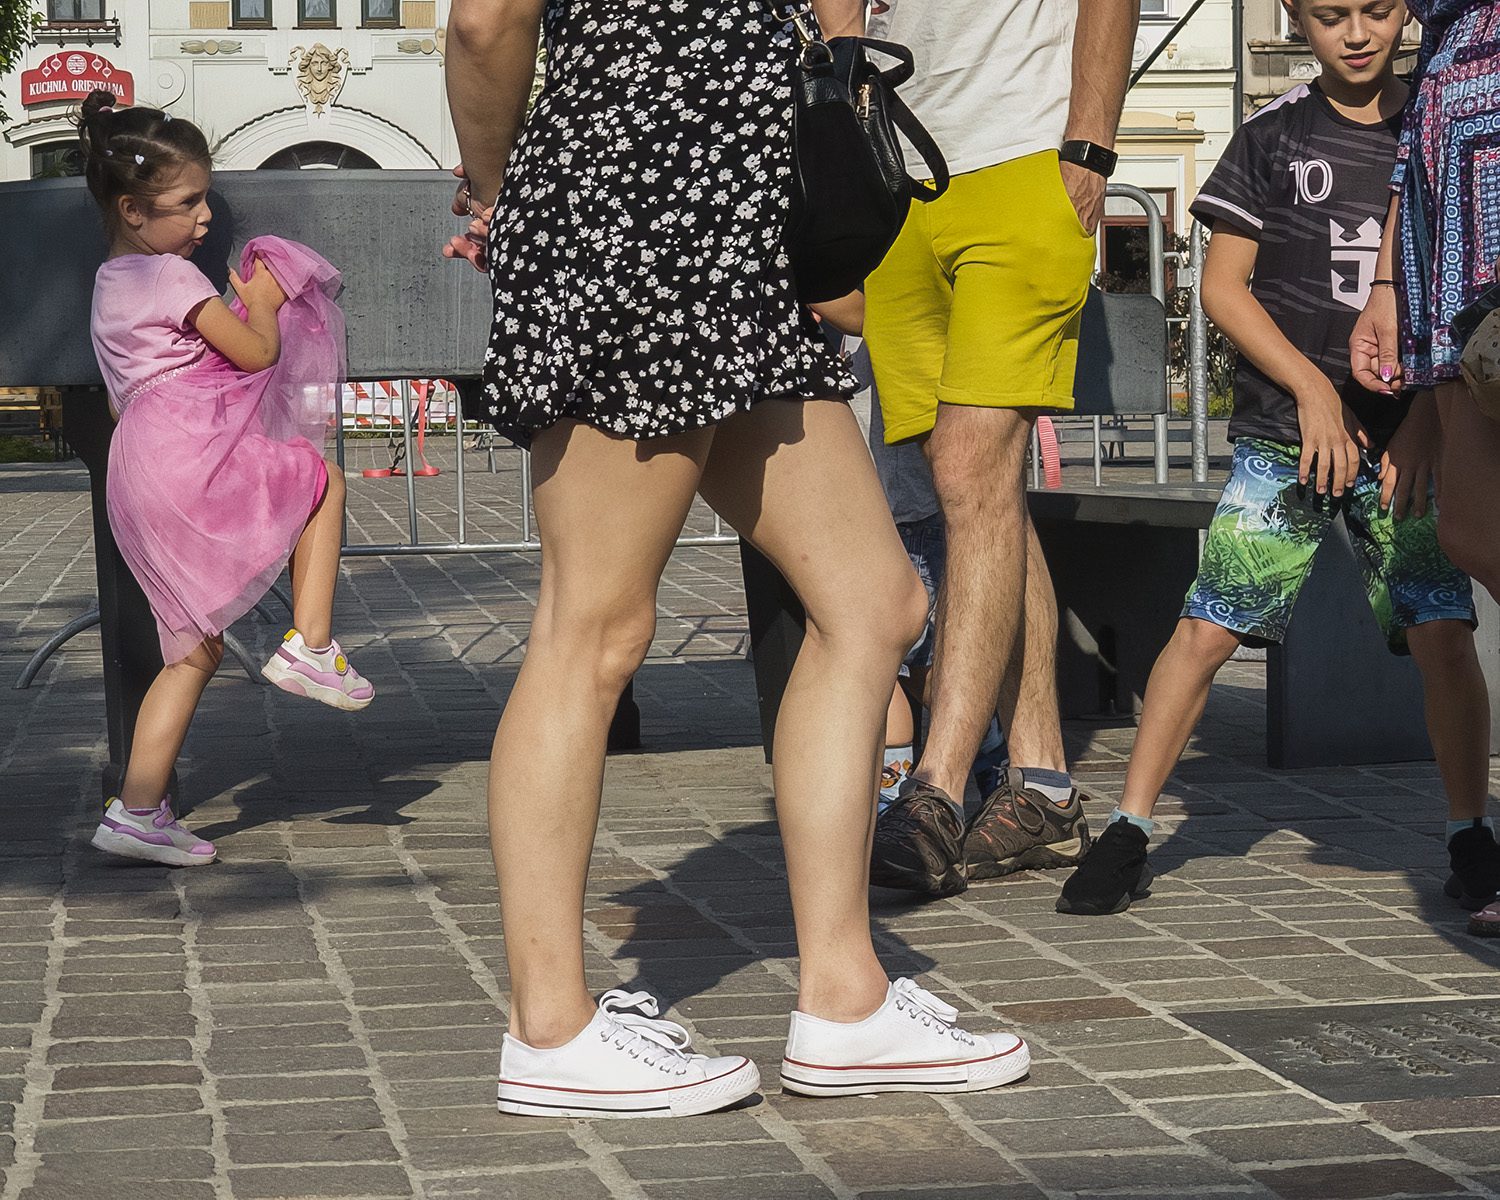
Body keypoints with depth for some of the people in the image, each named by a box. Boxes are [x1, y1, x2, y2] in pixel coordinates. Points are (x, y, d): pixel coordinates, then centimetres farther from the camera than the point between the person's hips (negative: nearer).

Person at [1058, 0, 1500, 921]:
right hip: (1284, 431, -1)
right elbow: (1223, 286, 2)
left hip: (1409, 438, 1)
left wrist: (1420, 425, -4)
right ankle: (1128, 834, 2)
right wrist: (1311, 387, -8)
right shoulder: (1277, 136, 3)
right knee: (1208, 627, -7)